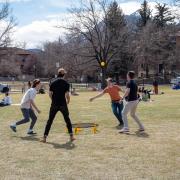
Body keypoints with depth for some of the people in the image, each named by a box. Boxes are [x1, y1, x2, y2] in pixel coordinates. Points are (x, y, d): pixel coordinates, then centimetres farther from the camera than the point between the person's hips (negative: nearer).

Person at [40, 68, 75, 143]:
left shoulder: (53, 82, 4)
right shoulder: (66, 83, -3)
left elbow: (50, 94, 2)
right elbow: (67, 95, -9)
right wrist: (68, 101, 10)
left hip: (54, 104, 1)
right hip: (63, 104, -1)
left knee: (50, 121, 6)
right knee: (67, 120, 14)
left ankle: (44, 137, 3)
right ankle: (71, 136, 14)